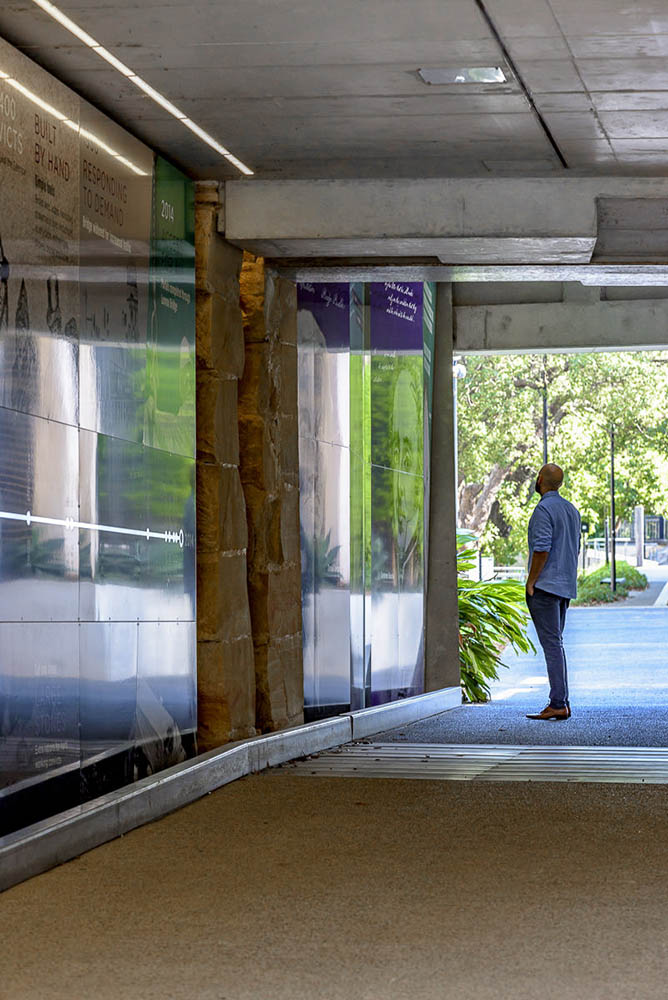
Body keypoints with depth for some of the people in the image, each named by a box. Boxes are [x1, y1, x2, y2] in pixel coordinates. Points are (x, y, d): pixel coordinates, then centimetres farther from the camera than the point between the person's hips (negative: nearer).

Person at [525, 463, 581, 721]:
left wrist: (531, 582, -14)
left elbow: (542, 548, -20)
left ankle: (558, 704, -13)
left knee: (551, 644, -10)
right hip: (565, 586, 9)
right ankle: (560, 702, 11)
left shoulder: (544, 509, -12)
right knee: (555, 643, 13)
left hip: (545, 585, -9)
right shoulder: (572, 510, 16)